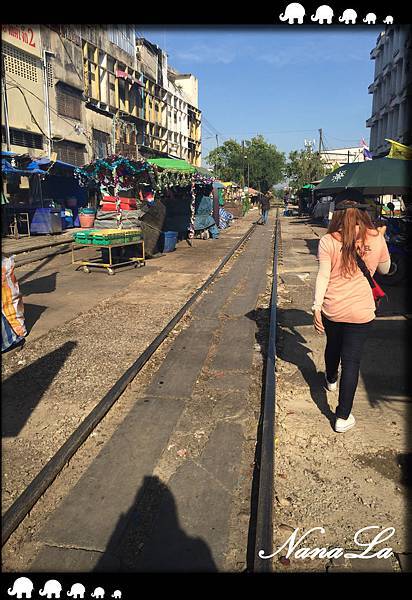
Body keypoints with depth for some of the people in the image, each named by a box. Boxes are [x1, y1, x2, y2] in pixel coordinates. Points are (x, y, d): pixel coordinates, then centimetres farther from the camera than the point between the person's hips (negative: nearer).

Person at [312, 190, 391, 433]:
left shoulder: (328, 241, -9)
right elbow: (385, 269, 12)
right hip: (361, 312, -1)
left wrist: (316, 307, -5)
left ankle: (331, 380, 56)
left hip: (332, 310, 1)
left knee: (333, 346, 27)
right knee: (351, 360, 5)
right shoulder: (376, 239, -4)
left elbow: (323, 277, -11)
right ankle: (343, 417, 9)